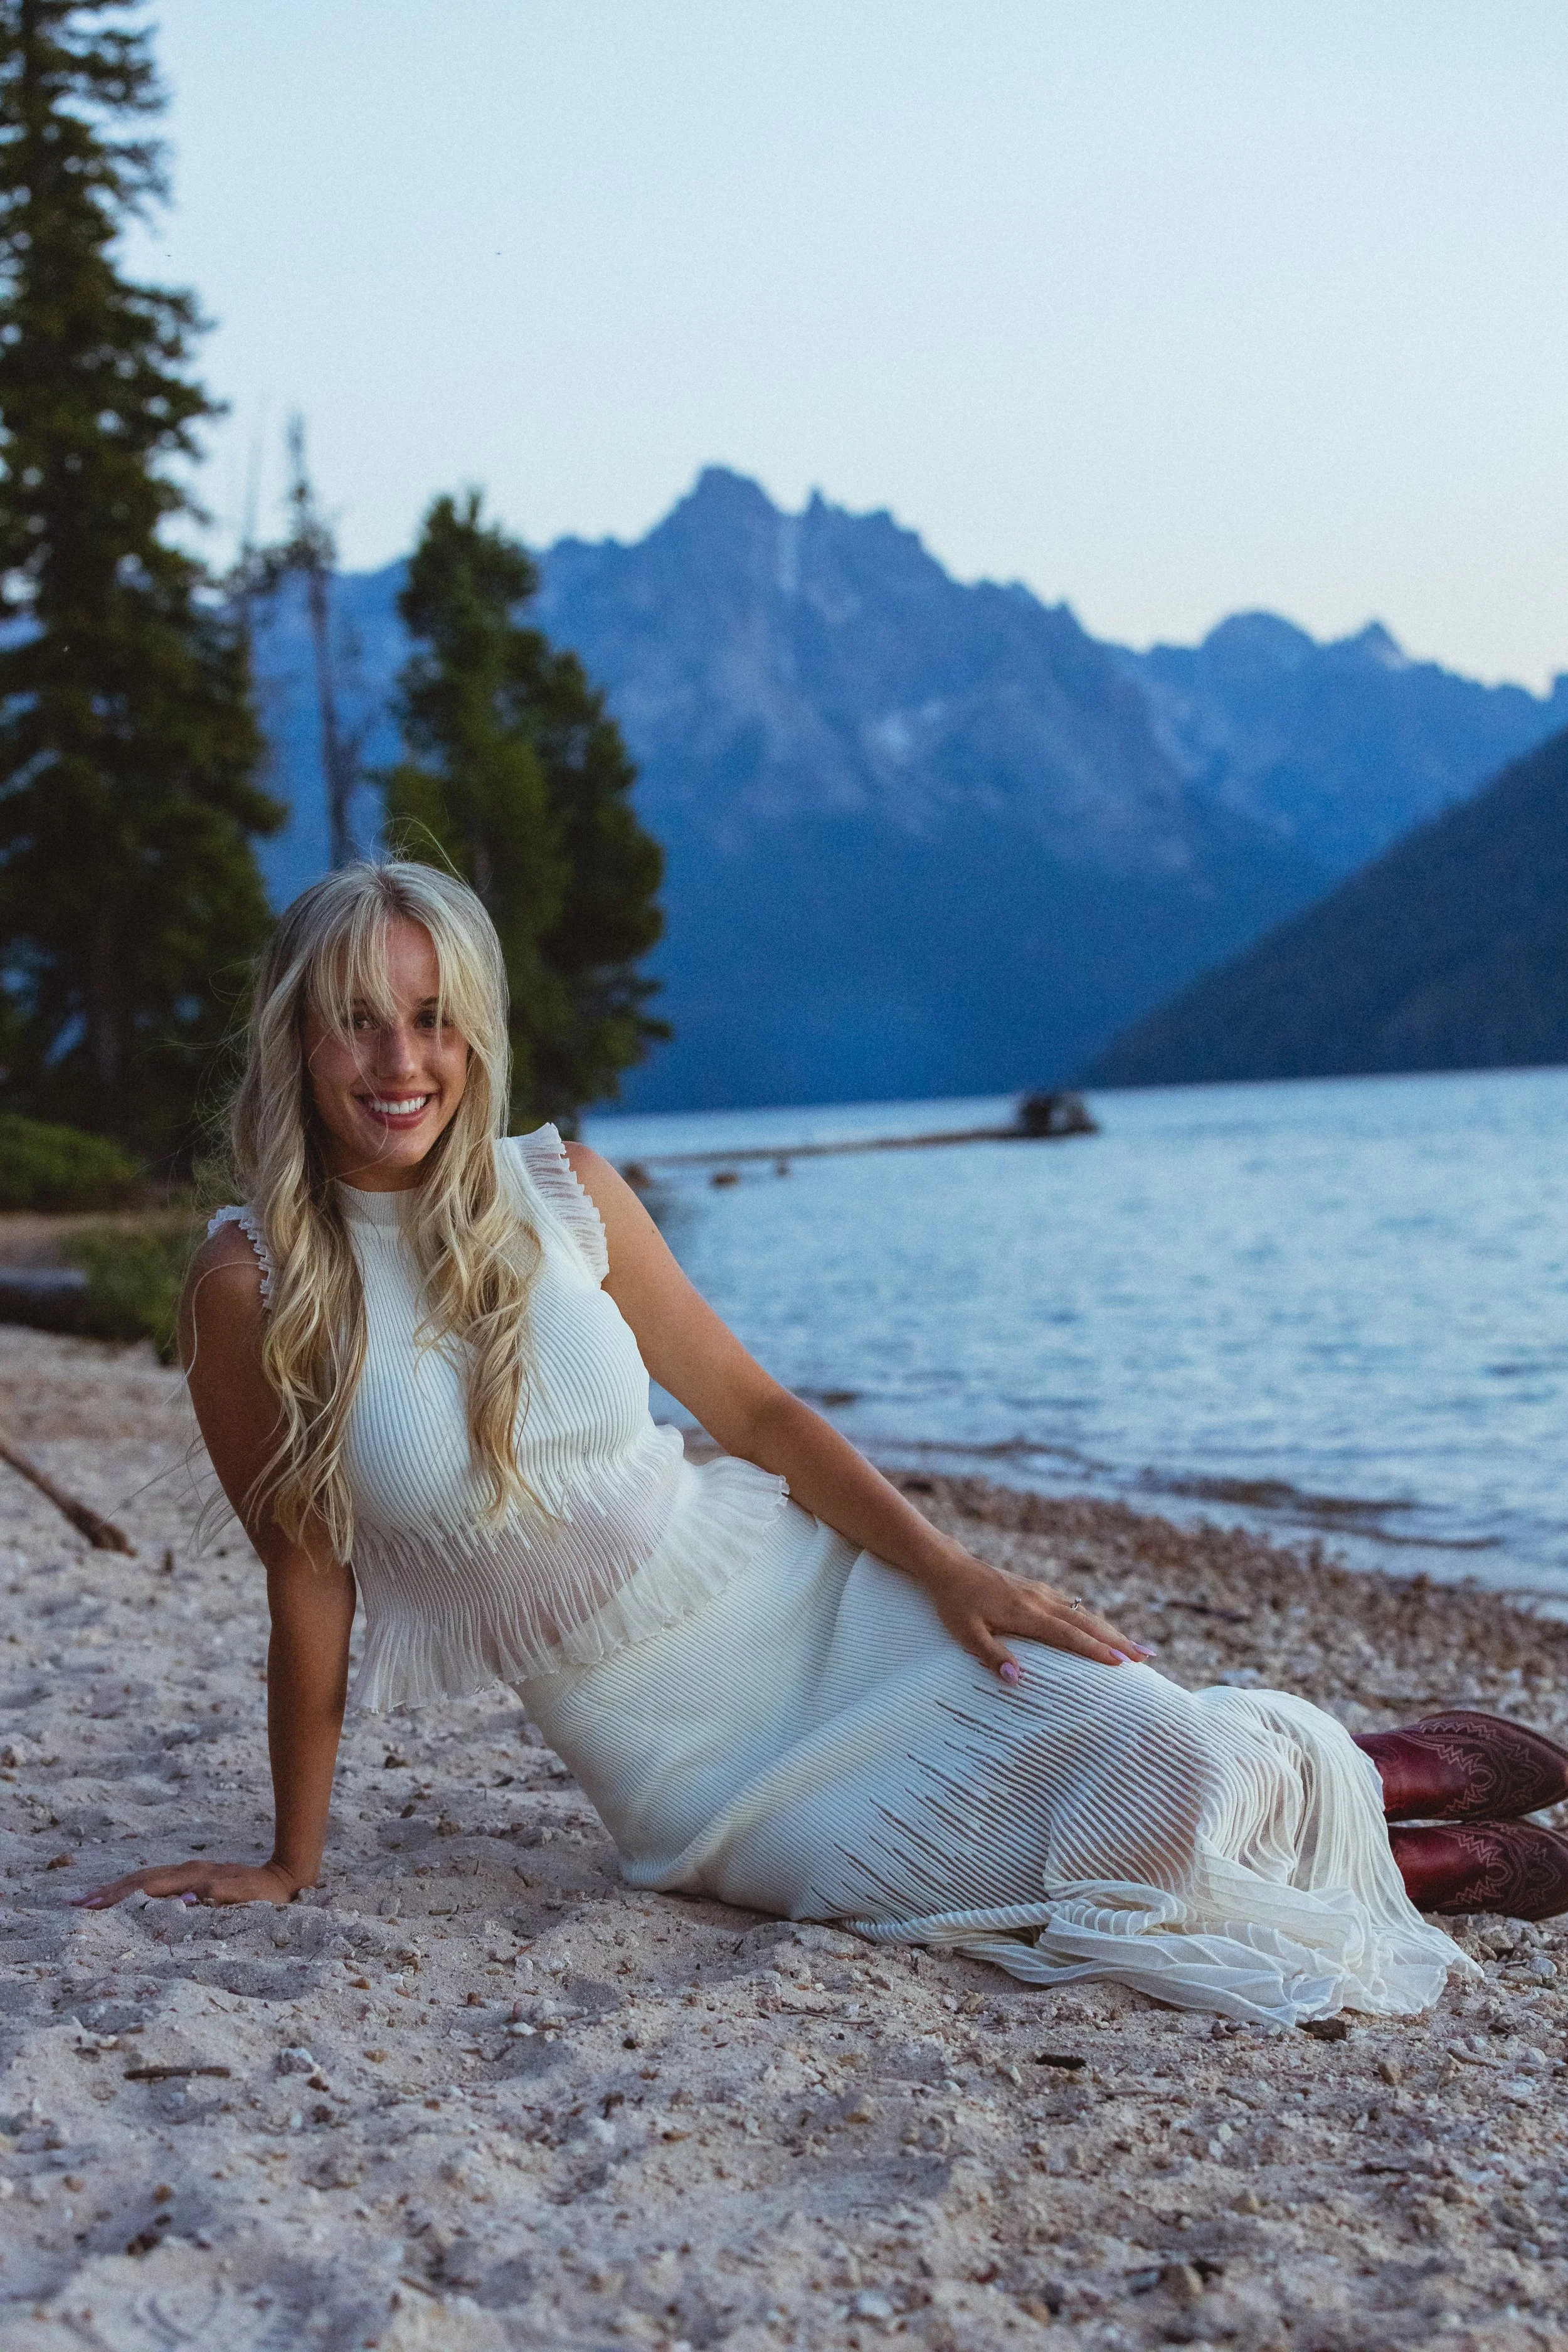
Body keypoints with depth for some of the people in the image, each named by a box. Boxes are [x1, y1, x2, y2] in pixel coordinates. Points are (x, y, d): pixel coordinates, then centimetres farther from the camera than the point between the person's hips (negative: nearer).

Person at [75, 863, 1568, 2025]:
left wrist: (951, 1567, -7)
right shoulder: (252, 1284, -11)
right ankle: (1430, 1863, 9)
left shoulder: (564, 1191, -4)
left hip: (808, 1596, 2)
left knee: (1153, 1756, -21)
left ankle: (1357, 1778, 13)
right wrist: (291, 1866, 1)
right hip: (687, 1772, -2)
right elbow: (309, 1584, -4)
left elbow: (752, 1408, 2)